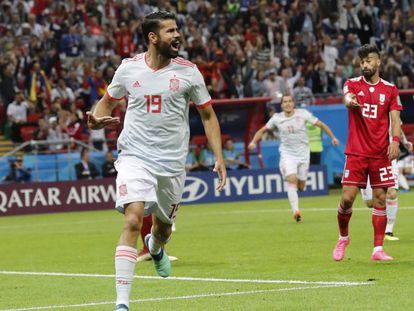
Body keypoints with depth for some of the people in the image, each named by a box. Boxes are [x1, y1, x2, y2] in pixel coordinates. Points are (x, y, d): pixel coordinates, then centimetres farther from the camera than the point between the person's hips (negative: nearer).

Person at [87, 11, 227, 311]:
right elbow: (108, 100, 16)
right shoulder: (129, 68, -1)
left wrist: (219, 157, 0)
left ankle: (156, 248, 59)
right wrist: (97, 120, -8)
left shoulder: (188, 71, -1)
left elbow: (208, 115, 8)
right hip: (135, 156, -2)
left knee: (164, 224, 18)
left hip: (172, 162, 2)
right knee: (133, 220, -21)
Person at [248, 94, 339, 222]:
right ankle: (296, 211, -28)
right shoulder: (277, 118, -3)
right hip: (287, 154, -1)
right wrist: (254, 142, -9)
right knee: (292, 180, -22)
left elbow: (320, 124, -1)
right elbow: (262, 130, 8)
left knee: (301, 186, 5)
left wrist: (332, 137, -7)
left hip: (303, 154, 1)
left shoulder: (303, 114, -7)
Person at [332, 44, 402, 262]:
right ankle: (343, 237, 19)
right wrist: (350, 101, -44)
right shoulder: (353, 84, 3)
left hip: (380, 153, 1)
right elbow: (348, 98, -19)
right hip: (356, 152, -1)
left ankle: (378, 249, 4)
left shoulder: (390, 90, 6)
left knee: (379, 199, -1)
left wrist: (395, 140, -16)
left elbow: (395, 119, 2)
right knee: (347, 198, -7)